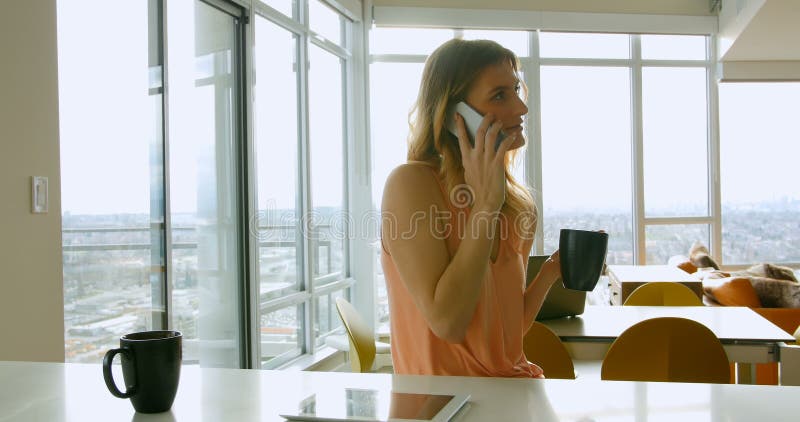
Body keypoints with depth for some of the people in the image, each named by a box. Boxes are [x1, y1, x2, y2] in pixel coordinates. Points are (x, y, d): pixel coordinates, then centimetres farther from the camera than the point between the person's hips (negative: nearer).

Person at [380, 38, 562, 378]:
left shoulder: (514, 201, 7)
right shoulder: (411, 182, -12)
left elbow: (509, 331, 11)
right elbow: (447, 323, -22)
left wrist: (551, 271, -3)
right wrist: (485, 207, -20)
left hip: (511, 392, 6)